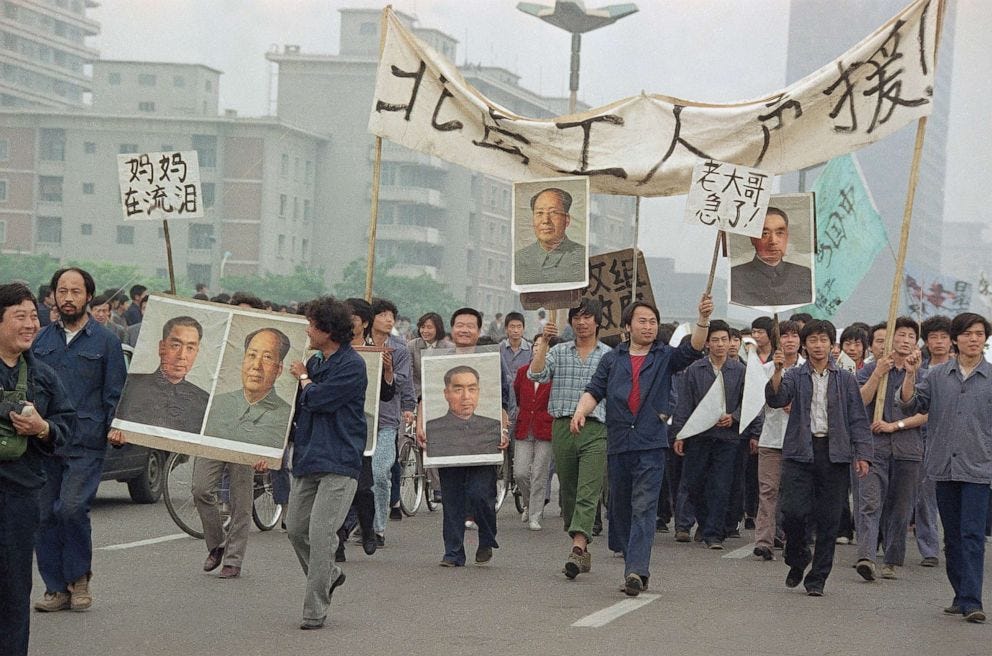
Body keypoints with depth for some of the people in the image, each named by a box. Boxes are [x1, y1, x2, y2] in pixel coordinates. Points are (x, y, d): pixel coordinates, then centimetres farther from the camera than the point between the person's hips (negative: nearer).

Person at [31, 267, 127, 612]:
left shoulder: (105, 341, 5)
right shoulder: (42, 339, 15)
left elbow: (115, 393, 4)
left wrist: (115, 427, -10)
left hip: (86, 445, -4)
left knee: (72, 508, -17)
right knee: (45, 516, 2)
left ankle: (78, 578, 3)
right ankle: (57, 590, 10)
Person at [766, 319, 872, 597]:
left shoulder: (845, 379, 8)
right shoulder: (795, 376, 7)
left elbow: (858, 418, 7)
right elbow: (776, 399, -10)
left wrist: (862, 454, -2)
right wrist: (778, 372, -26)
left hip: (833, 452, 1)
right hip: (800, 451, -1)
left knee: (828, 519, 2)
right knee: (793, 511, -11)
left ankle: (817, 578, 12)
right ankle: (797, 559, 17)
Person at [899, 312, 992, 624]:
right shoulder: (938, 375, 7)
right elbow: (911, 406, 4)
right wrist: (910, 376, -8)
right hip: (944, 467, 3)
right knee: (952, 536, 10)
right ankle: (961, 596, 20)